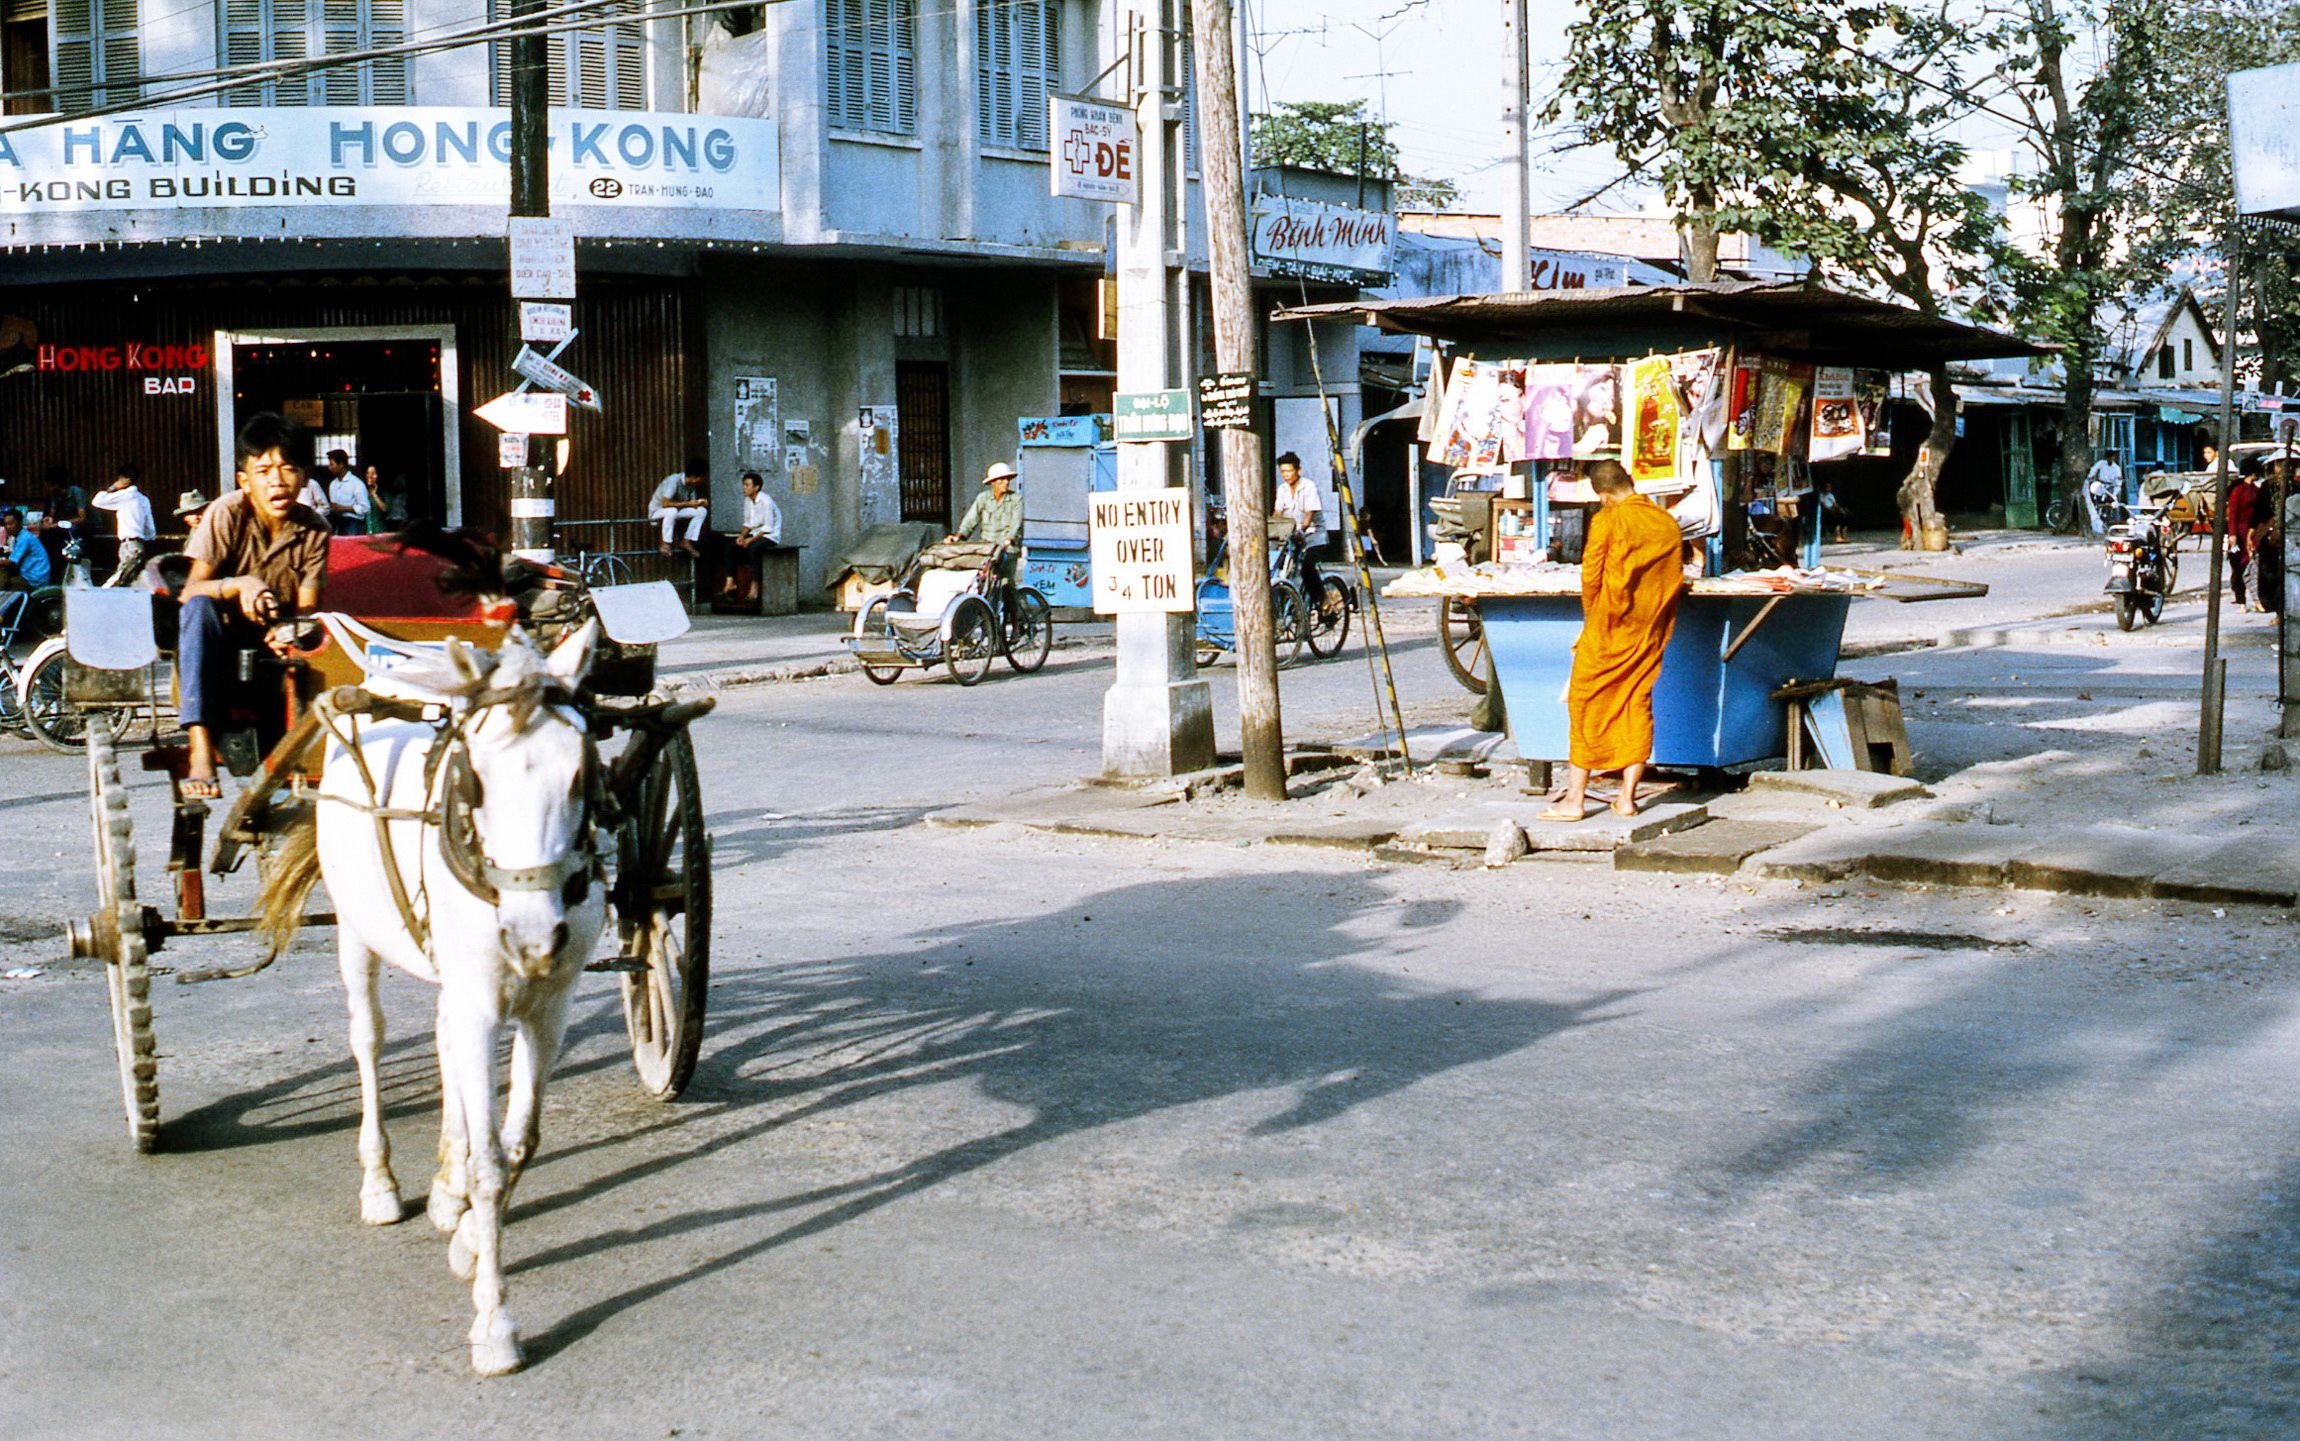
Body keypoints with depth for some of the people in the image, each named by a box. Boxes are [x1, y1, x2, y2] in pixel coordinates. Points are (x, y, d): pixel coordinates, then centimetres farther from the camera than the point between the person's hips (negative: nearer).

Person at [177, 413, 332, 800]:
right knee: (199, 608, -35)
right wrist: (239, 585, -40)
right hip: (223, 647, -1)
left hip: (275, 642, 2)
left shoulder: (314, 529, -6)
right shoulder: (227, 514, -13)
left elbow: (308, 606, -8)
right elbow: (191, 591, -19)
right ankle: (200, 748, -41)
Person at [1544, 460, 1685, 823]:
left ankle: (1575, 799, 1)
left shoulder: (1607, 521, -11)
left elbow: (1590, 576, -9)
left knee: (1585, 706, 2)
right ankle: (1627, 797, 9)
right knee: (1638, 706, 10)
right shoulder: (1668, 524, 3)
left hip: (1608, 630, -5)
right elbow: (1676, 580, 7)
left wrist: (1591, 617, 7)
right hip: (1649, 633, 5)